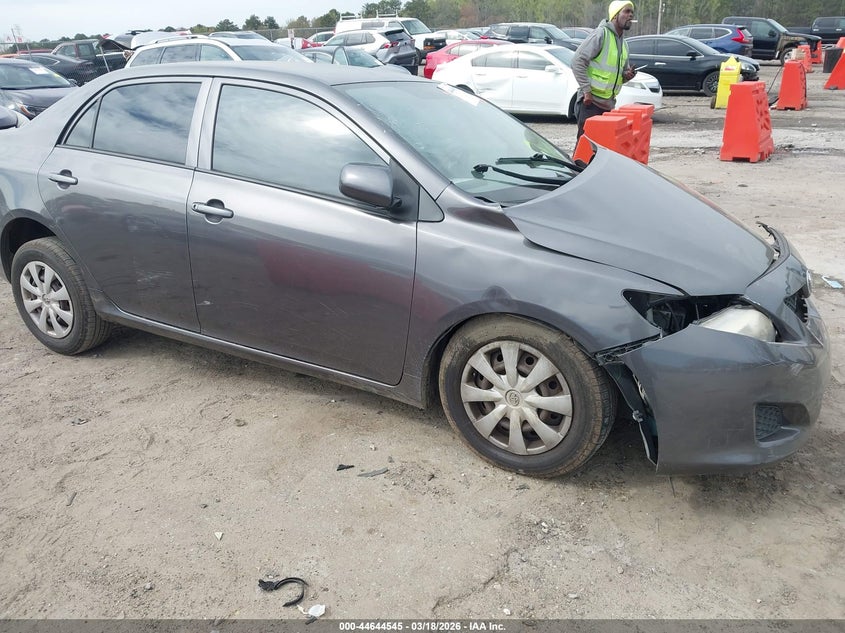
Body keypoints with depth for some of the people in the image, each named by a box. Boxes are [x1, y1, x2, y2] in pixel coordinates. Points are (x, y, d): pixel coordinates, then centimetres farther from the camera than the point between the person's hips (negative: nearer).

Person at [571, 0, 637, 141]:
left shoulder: (624, 43, 17)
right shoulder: (601, 34, -8)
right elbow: (578, 61, -15)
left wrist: (627, 75, 4)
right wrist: (586, 90, -20)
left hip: (609, 103, 8)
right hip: (591, 102, -8)